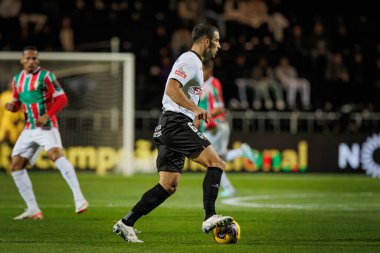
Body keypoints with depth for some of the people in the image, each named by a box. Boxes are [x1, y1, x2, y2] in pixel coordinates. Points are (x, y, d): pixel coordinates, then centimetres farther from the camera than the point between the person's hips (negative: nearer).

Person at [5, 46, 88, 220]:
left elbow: (62, 99, -10)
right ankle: (33, 210, 7)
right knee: (16, 166, 1)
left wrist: (46, 116, -22)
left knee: (55, 154, -31)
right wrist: (12, 106, -3)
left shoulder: (45, 76, -6)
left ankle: (79, 199, -35)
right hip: (29, 129, 7)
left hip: (46, 126, -7)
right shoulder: (17, 80, 11)